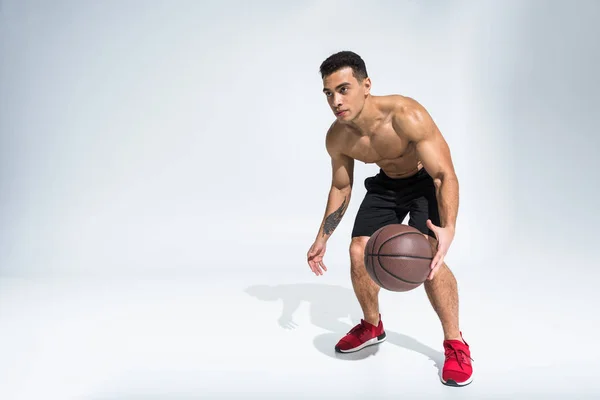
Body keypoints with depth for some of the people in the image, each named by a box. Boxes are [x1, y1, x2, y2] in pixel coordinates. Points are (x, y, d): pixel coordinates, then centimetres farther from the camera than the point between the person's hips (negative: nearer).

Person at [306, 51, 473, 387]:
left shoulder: (407, 115, -36)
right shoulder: (337, 138, -18)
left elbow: (446, 175, -33)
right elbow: (341, 188, -1)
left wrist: (448, 228, -51)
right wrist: (322, 239, -2)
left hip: (427, 181, -5)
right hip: (385, 184, 5)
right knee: (359, 251, -6)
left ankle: (456, 344, -3)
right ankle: (372, 326, 21)